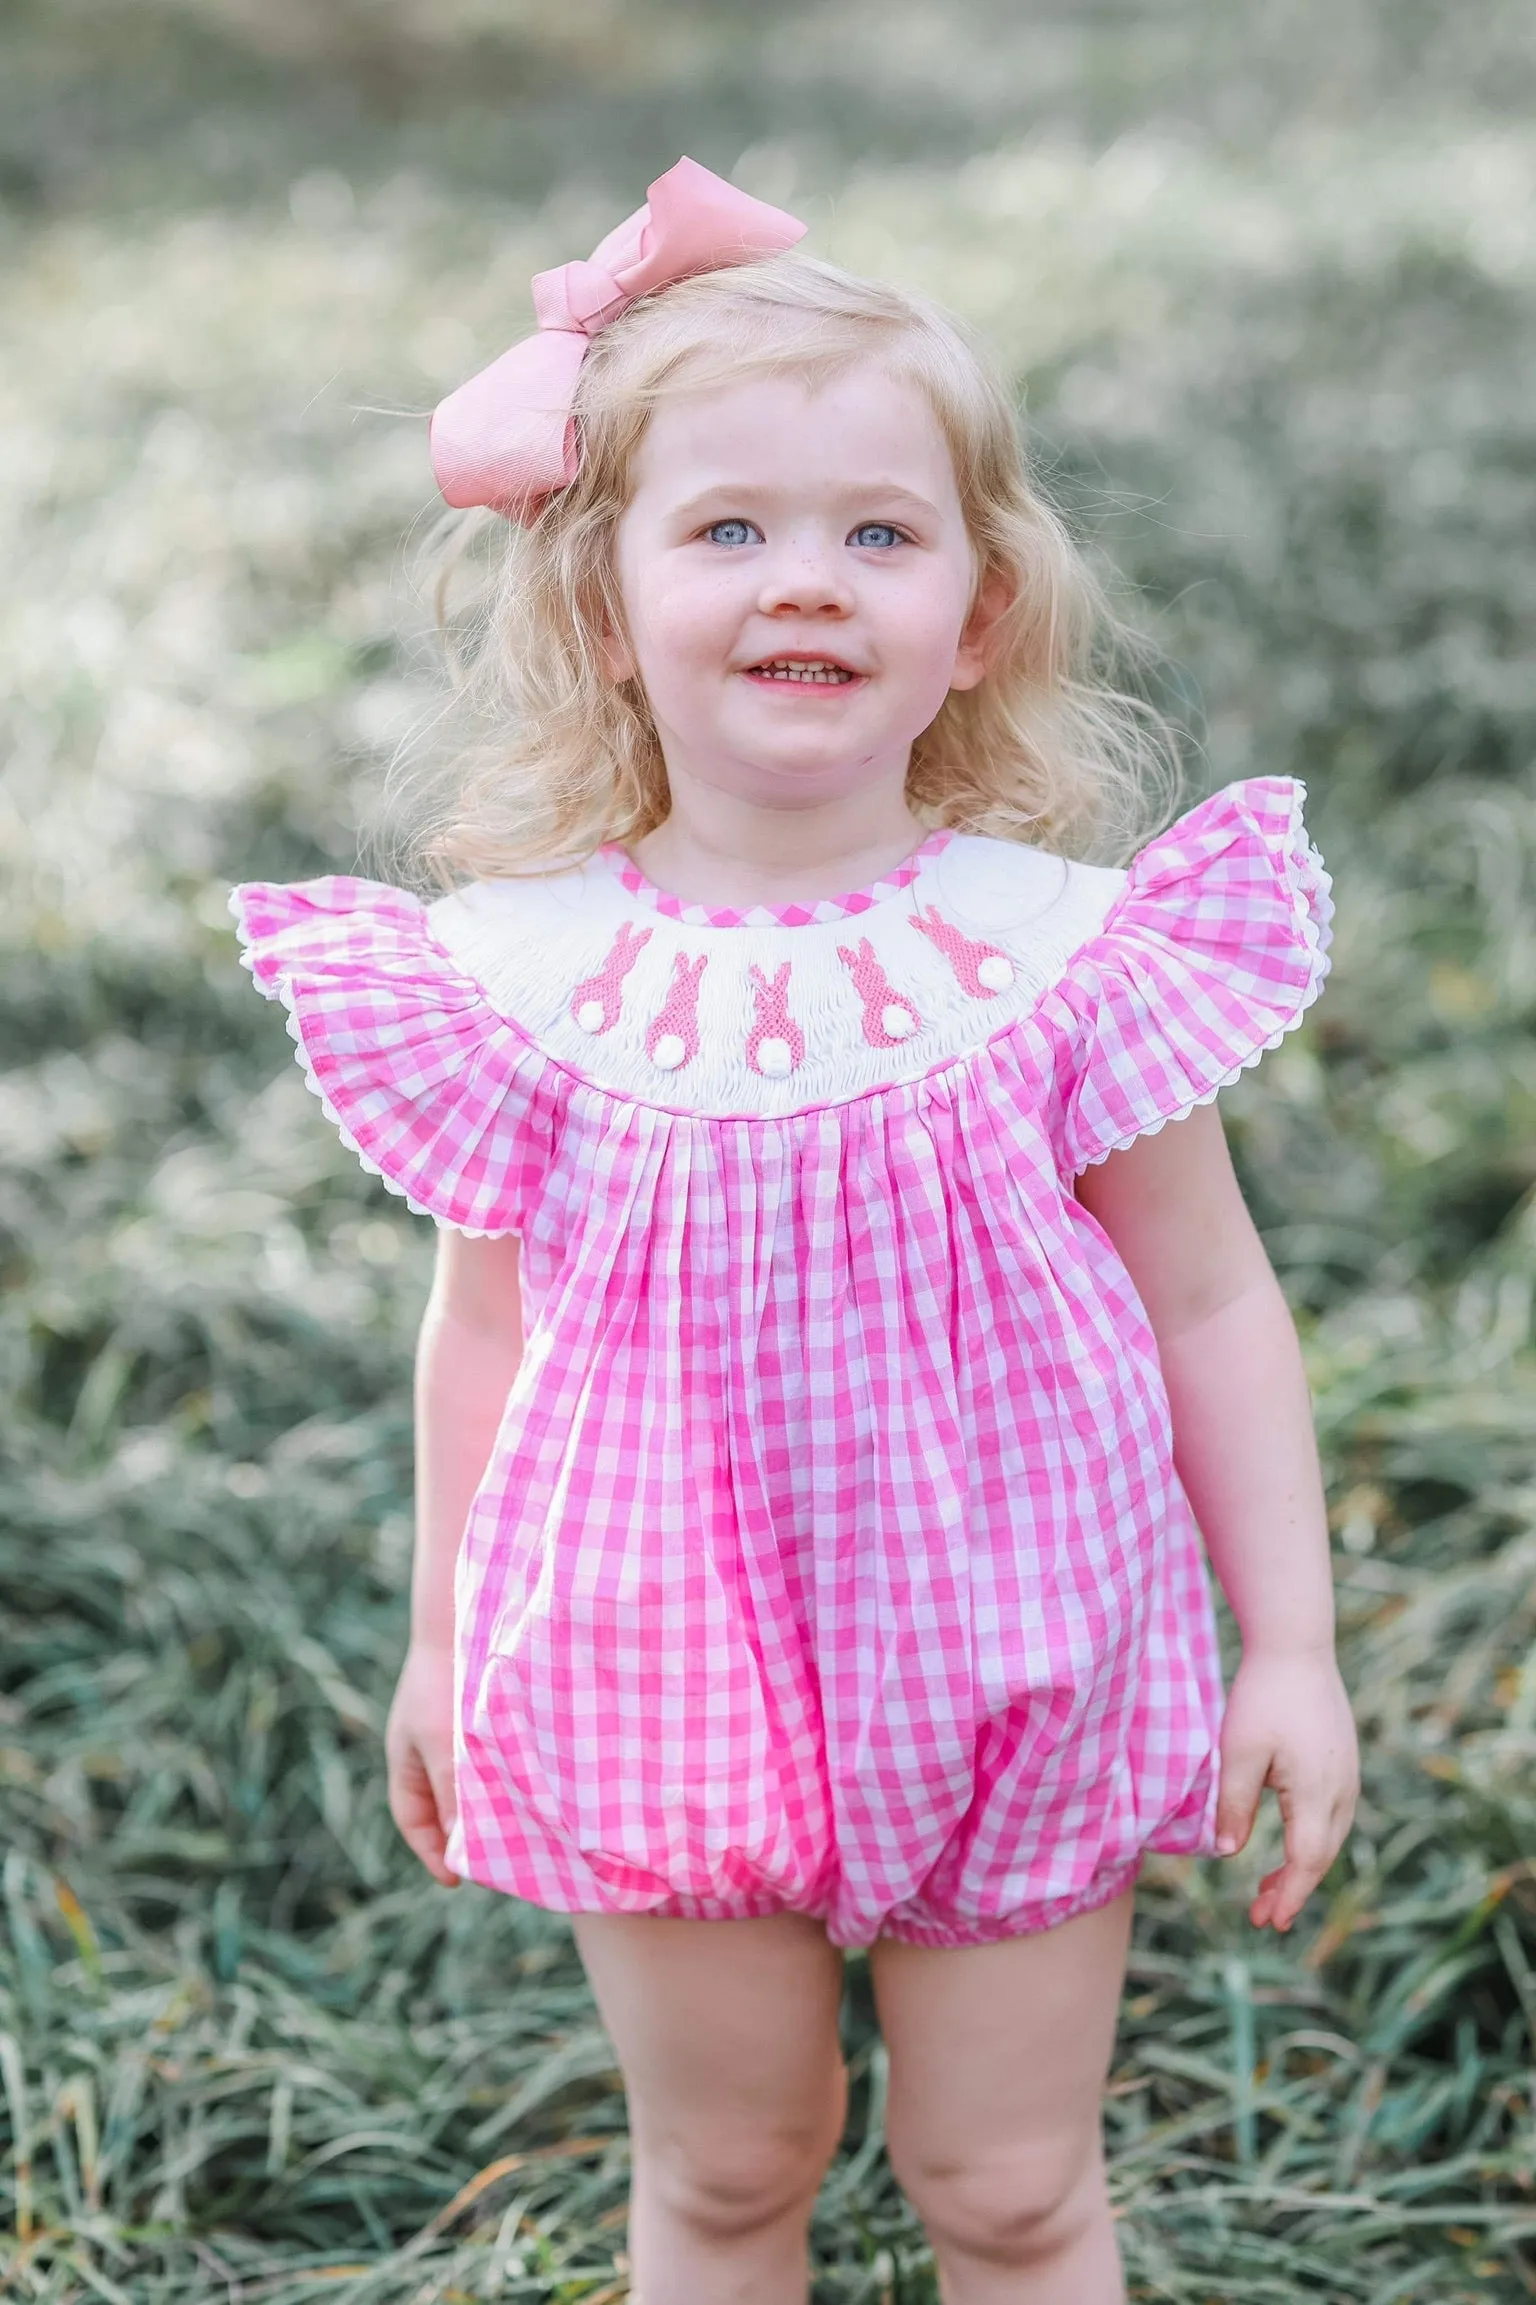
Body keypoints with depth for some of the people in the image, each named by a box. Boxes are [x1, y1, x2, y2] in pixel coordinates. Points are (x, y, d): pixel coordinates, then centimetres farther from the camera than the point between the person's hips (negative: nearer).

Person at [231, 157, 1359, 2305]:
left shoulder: (1063, 955, -13)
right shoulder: (524, 979, -10)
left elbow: (1213, 1312, -4)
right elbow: (487, 1333, 2)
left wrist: (1292, 1644, -3)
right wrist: (445, 1643, 10)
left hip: (1009, 1671, 0)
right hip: (664, 1679, 1)